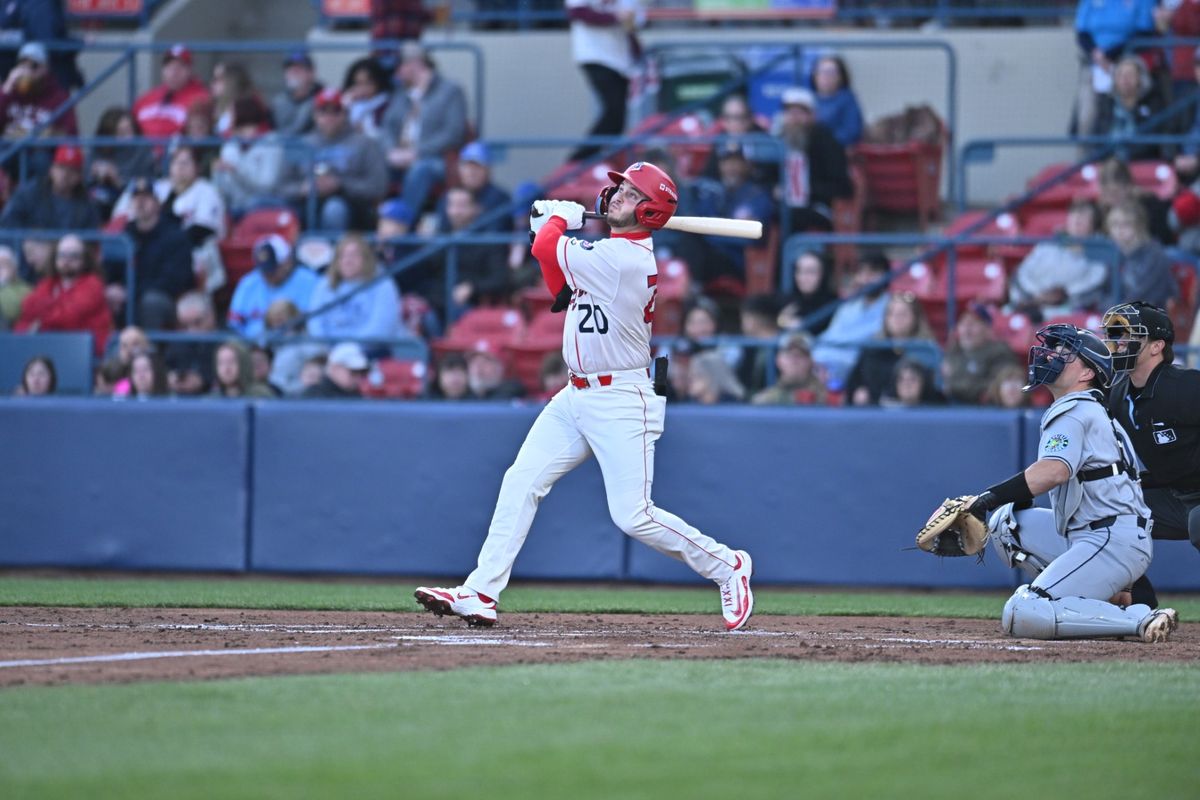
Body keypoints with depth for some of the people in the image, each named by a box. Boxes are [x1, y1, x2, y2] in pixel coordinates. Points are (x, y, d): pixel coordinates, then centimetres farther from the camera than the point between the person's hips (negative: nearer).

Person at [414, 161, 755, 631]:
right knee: (521, 482, 1)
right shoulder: (616, 251, 10)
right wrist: (551, 224, 9)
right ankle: (481, 595, 1)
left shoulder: (625, 258, -21)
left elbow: (546, 250, -18)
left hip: (621, 401, -10)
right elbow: (562, 291, 18)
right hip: (576, 396, 10)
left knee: (633, 516, -9)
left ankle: (726, 566, 10)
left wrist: (559, 218, 3)